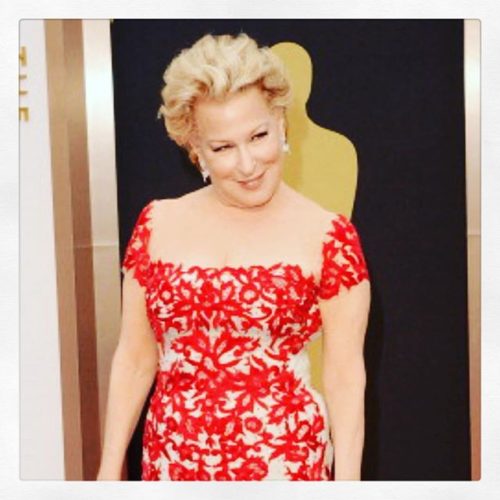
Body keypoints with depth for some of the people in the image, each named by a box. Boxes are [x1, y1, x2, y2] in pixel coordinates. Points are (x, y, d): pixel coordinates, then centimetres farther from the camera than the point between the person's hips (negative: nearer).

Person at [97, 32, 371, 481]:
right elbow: (135, 358, 5)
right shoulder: (158, 225, 1)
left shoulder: (328, 236, -7)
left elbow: (345, 375, -6)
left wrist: (347, 484, -8)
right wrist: (110, 468, 5)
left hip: (285, 461, -3)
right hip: (173, 460, 3)